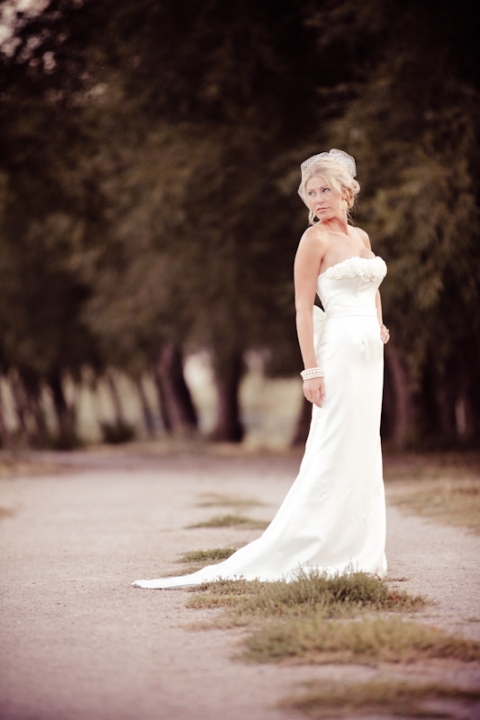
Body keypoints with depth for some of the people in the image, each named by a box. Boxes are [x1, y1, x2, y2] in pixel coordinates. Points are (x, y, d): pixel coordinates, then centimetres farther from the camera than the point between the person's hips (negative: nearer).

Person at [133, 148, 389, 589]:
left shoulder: (361, 237, 13)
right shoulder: (315, 239, -8)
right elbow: (303, 308, -13)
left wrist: (379, 325, 15)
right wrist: (312, 369, -19)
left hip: (370, 354, 8)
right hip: (340, 350, -8)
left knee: (363, 451, 9)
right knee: (333, 454, -10)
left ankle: (358, 550, 14)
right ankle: (280, 554, -7)